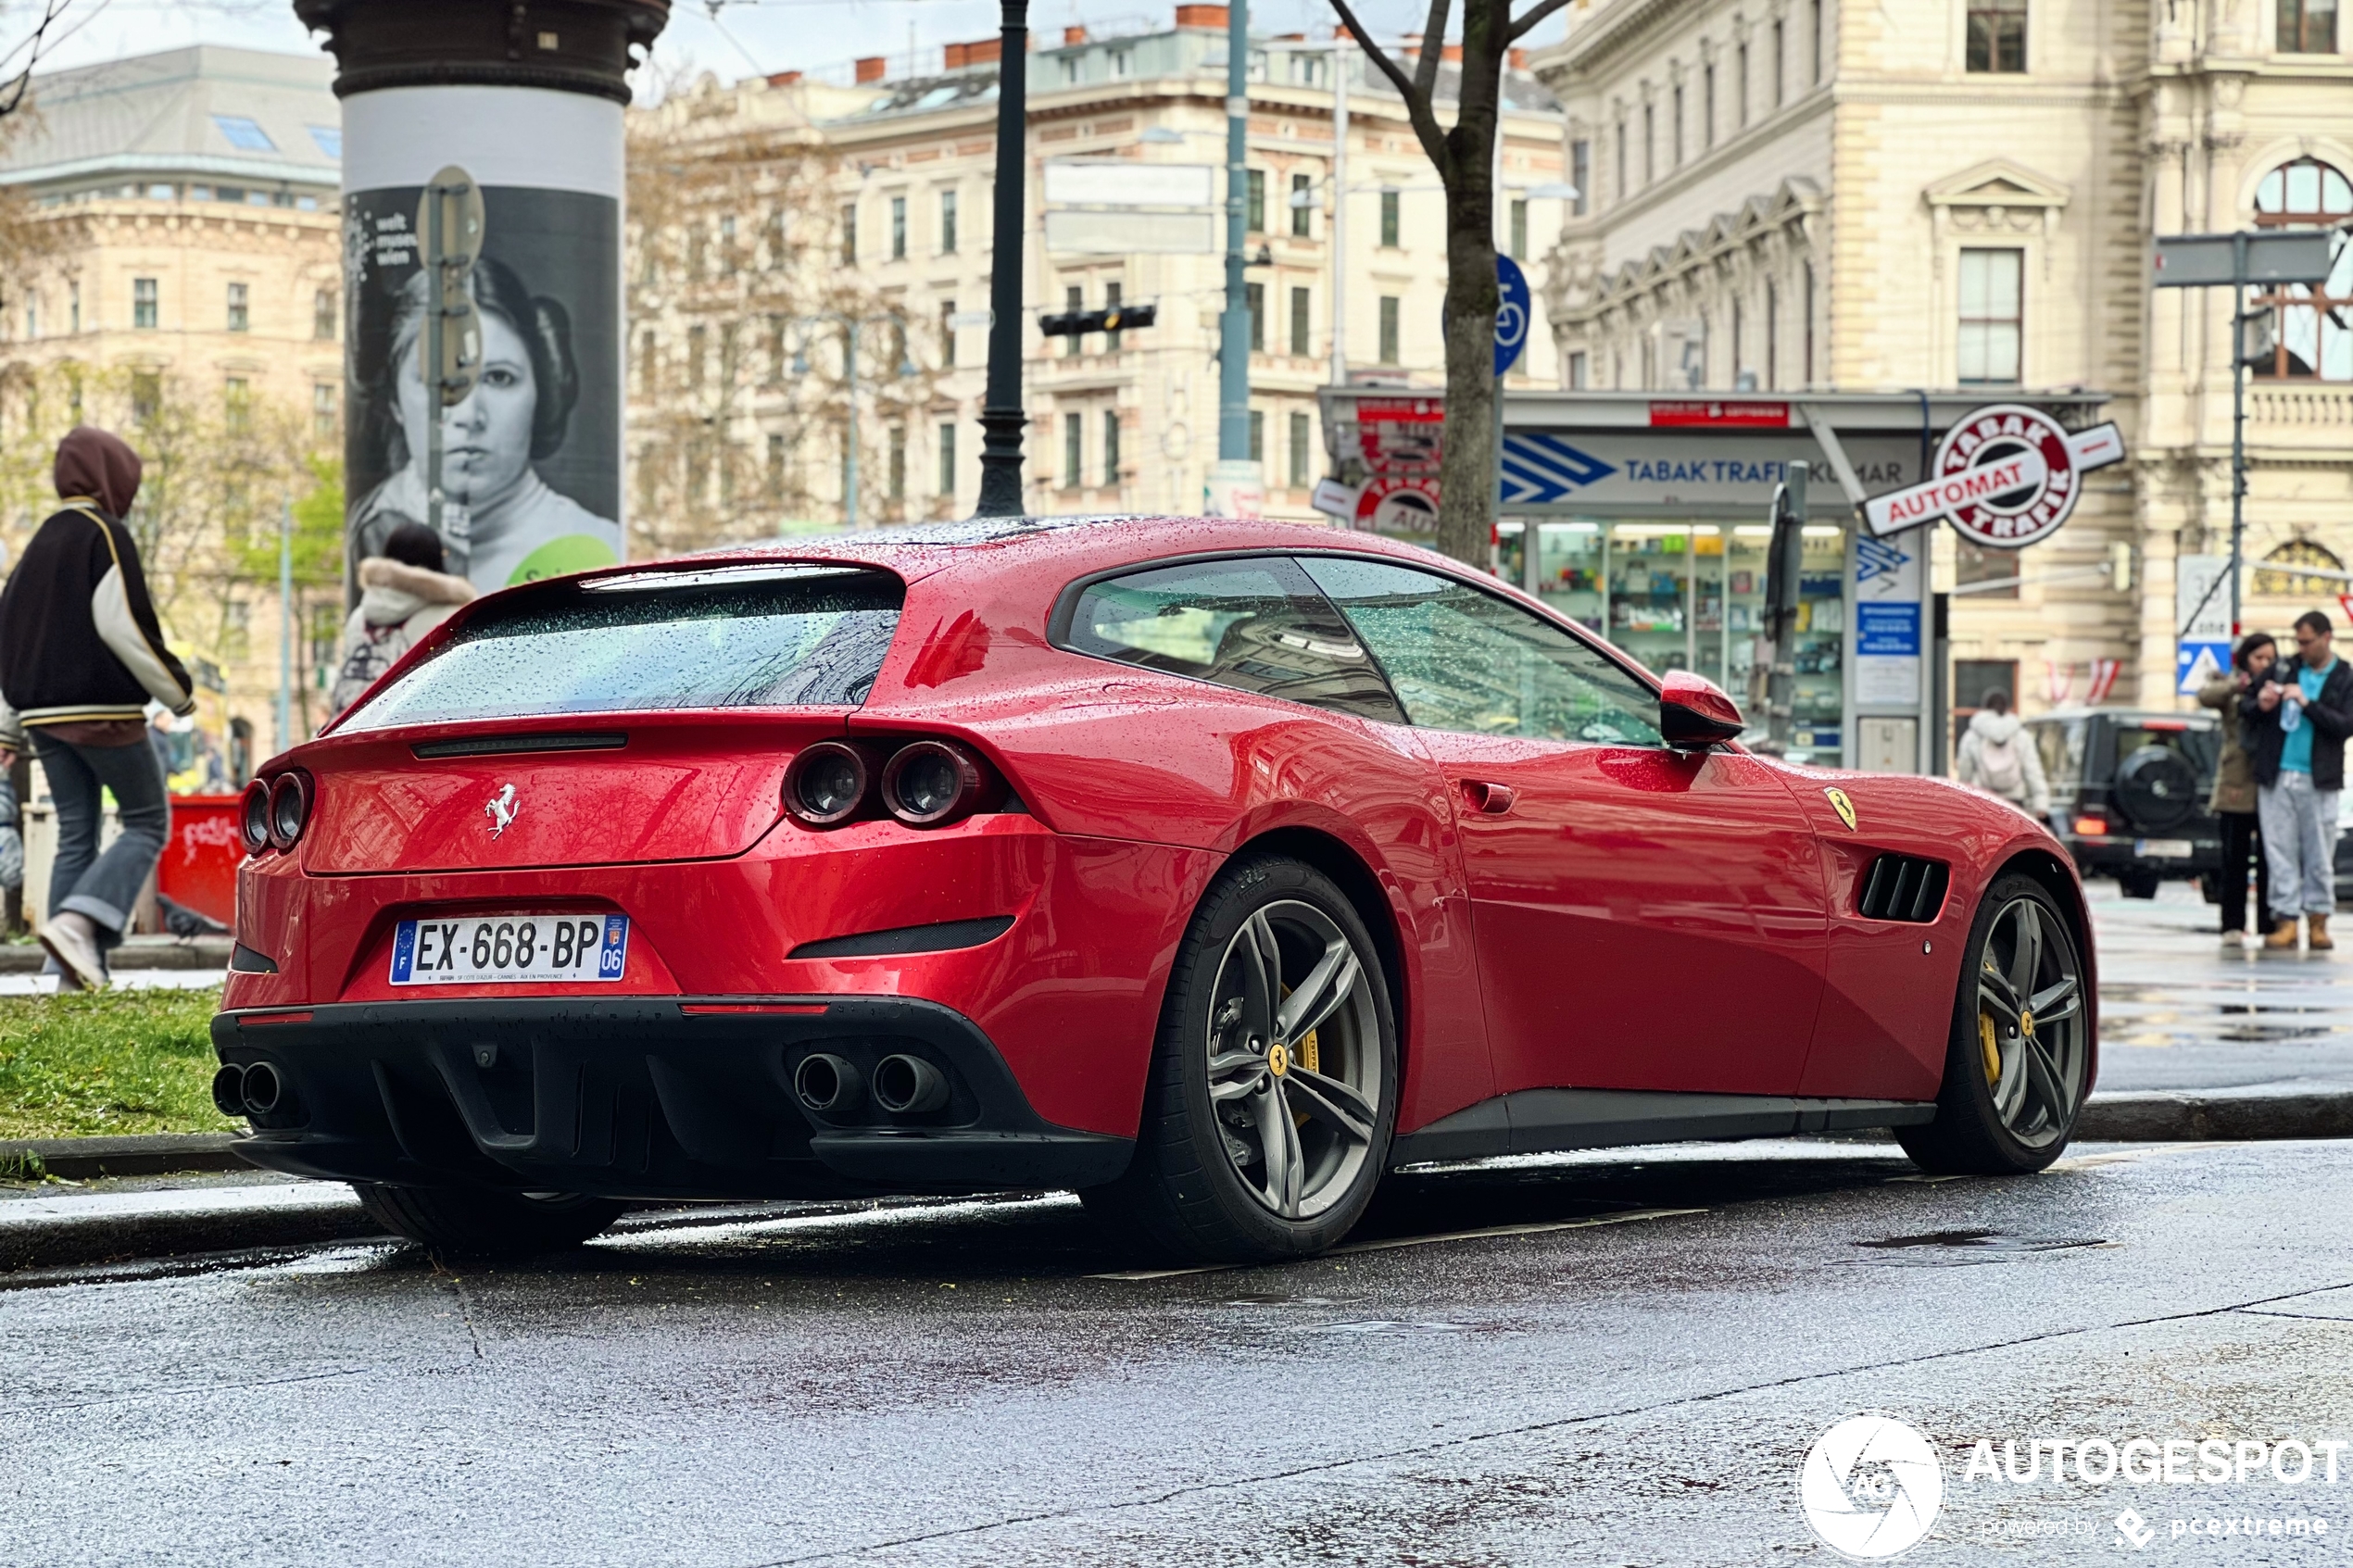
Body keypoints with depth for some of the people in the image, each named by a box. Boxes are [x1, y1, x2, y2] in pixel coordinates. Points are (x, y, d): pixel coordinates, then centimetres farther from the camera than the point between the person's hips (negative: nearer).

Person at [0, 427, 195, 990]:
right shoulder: (105, 535, -8)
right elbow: (123, 627, -16)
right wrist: (179, 691, -4)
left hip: (46, 712, 7)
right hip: (105, 711, -7)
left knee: (75, 834, 7)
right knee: (148, 822, 1)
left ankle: (76, 974, 1)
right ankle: (77, 921, -19)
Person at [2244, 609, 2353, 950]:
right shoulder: (2284, 669, 10)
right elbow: (2244, 703, 17)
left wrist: (2308, 704, -16)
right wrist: (2259, 705, -6)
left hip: (2317, 781, -2)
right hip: (2275, 778, 2)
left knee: (2319, 856, 1)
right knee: (2280, 852, 1)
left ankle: (2317, 921, 10)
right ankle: (2286, 919, 3)